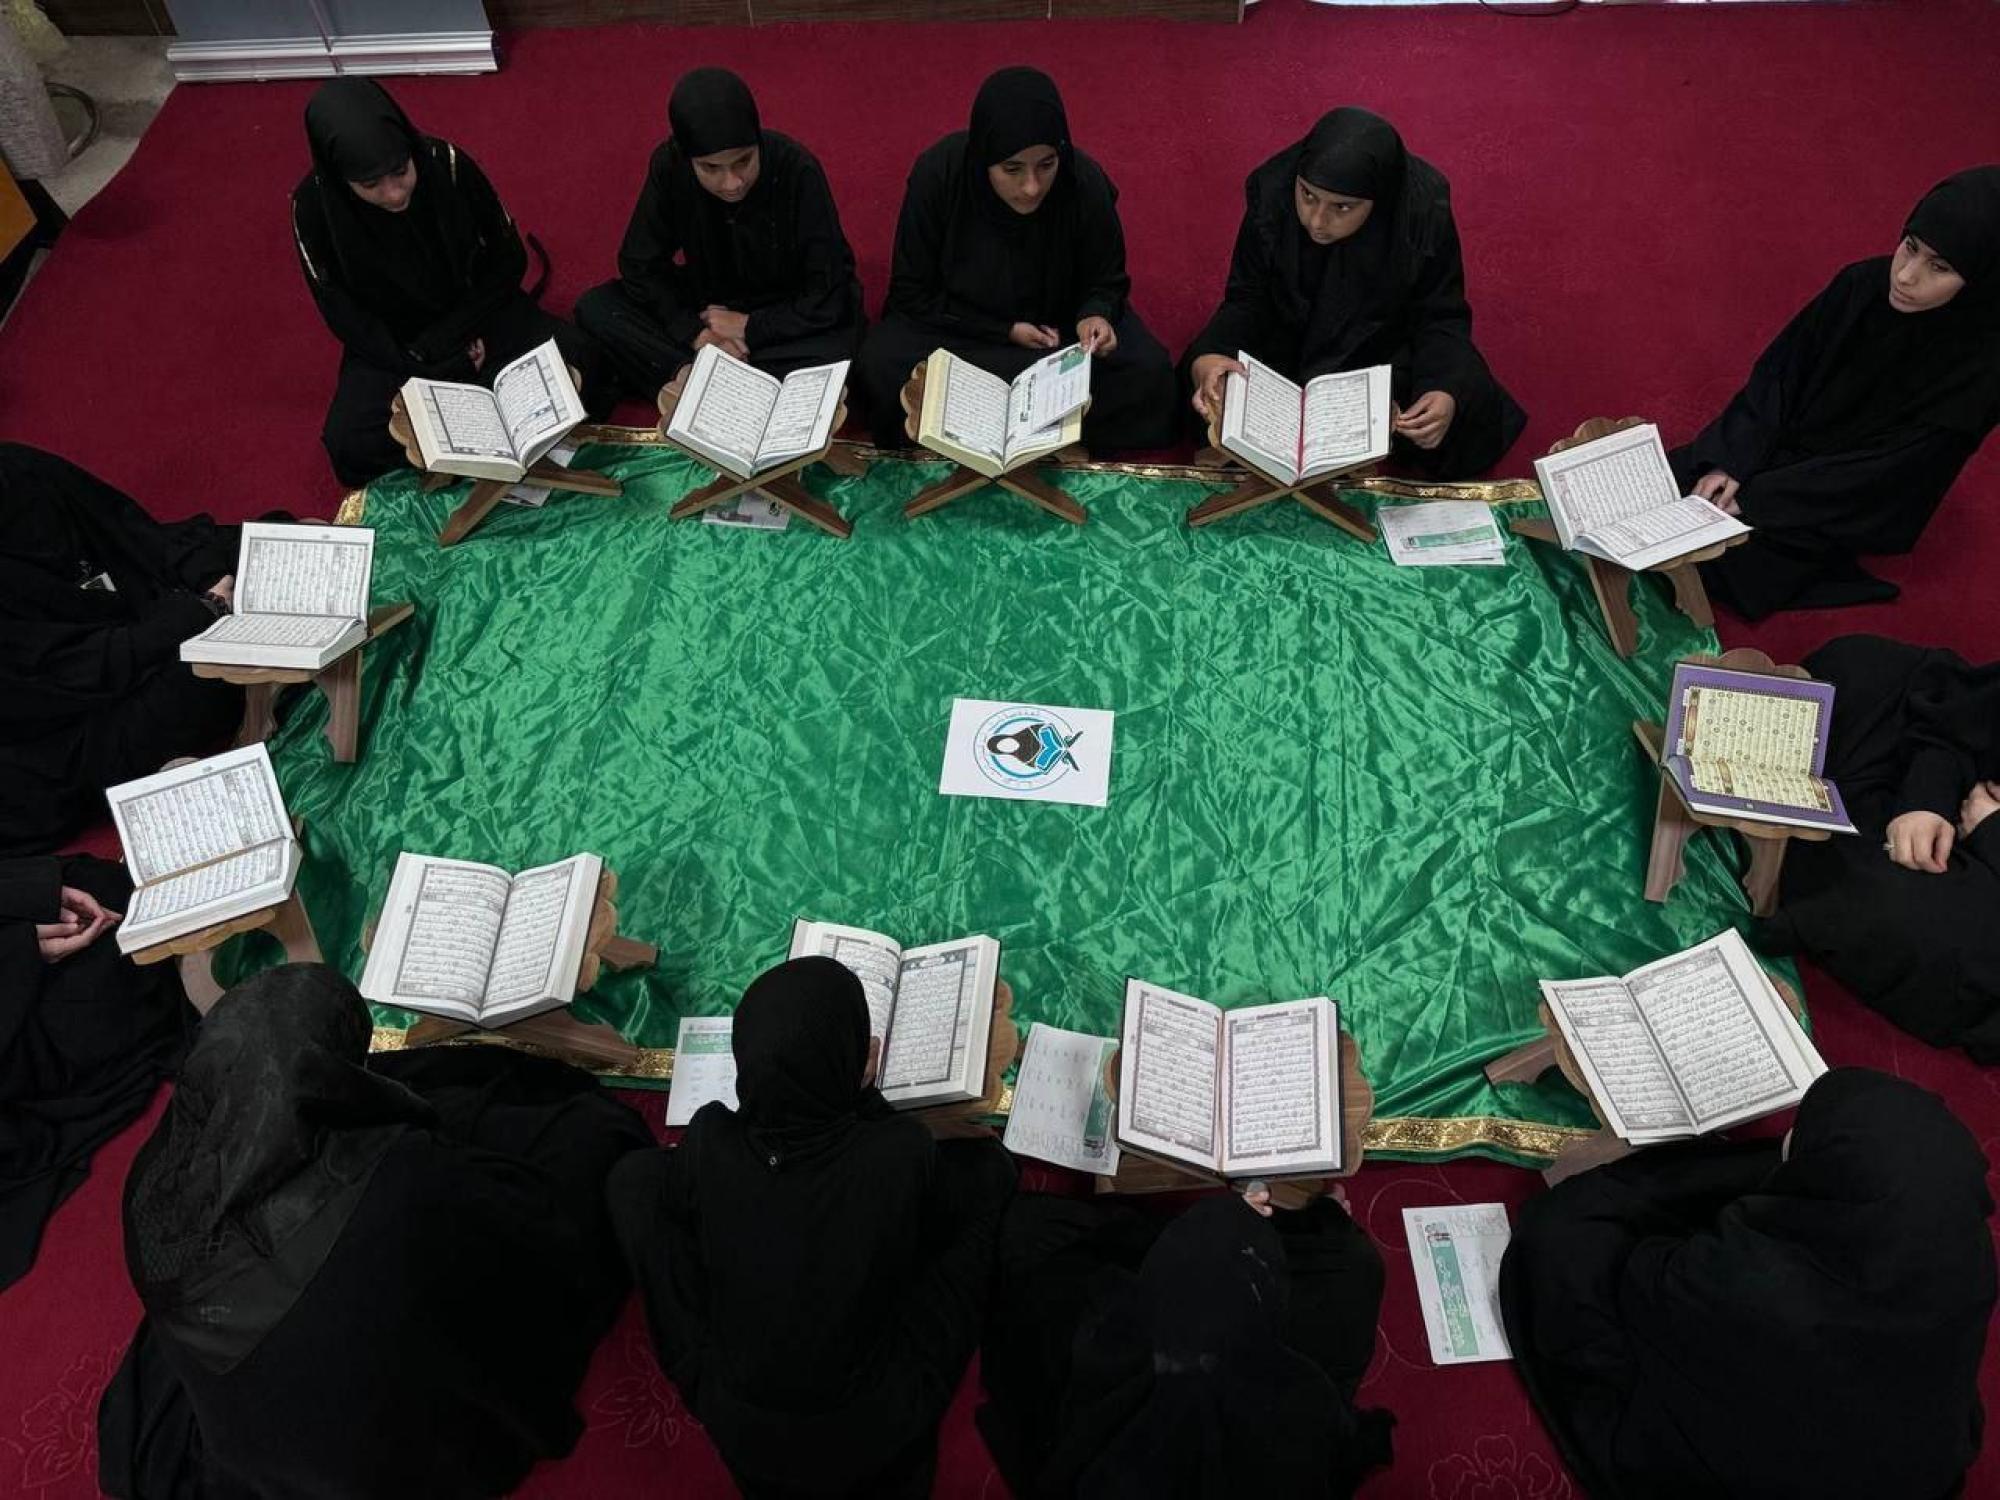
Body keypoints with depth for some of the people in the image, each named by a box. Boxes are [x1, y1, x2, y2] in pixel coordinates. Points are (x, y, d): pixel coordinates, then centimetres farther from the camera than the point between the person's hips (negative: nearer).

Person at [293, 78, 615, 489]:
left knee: (581, 361, -26)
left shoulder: (447, 164, -20)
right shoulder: (314, 206, -19)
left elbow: (508, 260, -8)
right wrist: (441, 368, -21)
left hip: (474, 311, 0)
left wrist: (442, 342, -15)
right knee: (351, 448, -26)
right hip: (390, 343, 0)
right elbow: (344, 314, -10)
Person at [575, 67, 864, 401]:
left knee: (835, 352, -37)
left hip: (784, 320, -3)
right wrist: (693, 330, -22)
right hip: (705, 306, 3)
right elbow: (640, 265, -8)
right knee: (594, 308, -13)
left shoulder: (797, 171, -26)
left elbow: (829, 298, -23)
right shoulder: (669, 166, -17)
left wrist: (750, 328, -21)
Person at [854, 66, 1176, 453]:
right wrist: (1004, 331, -19)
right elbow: (914, 292, -12)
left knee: (1148, 372, -24)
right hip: (960, 323, 0)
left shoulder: (1085, 182, -20)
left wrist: (1096, 316, -27)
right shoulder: (938, 174, -23)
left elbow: (1106, 282, -3)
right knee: (882, 366, -30)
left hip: (1058, 320, 1)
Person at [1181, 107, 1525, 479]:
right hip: (1290, 345, 0)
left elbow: (1441, 318, -16)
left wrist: (1447, 392, -37)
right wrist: (1207, 357, -38)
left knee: (1465, 415, -21)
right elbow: (1246, 302, -16)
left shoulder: (1424, 213, -25)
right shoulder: (1271, 194, -23)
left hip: (1390, 347, 0)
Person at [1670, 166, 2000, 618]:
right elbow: (1777, 375, -7)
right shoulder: (1864, 284, -12)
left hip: (1851, 511, -4)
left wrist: (1755, 497, -26)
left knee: (1705, 546, -22)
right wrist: (1729, 462, -20)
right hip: (1783, 450, 4)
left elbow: (1883, 475, -23)